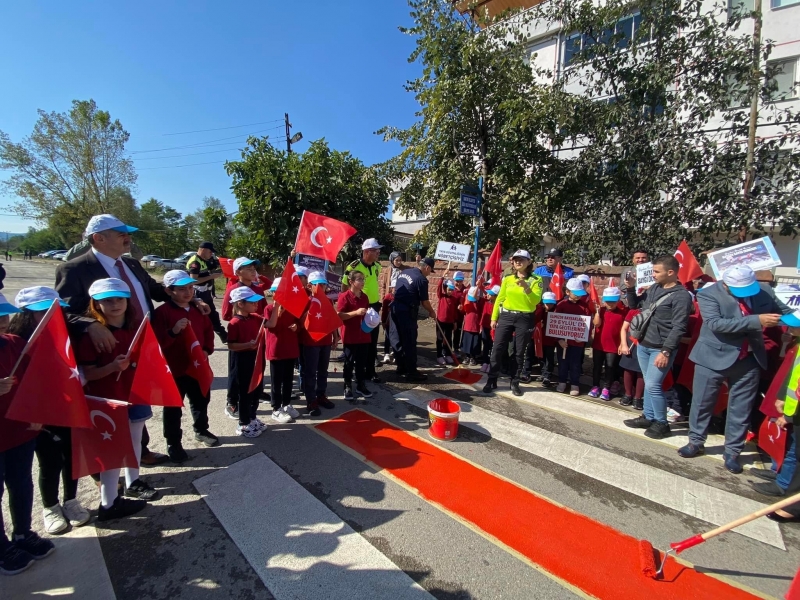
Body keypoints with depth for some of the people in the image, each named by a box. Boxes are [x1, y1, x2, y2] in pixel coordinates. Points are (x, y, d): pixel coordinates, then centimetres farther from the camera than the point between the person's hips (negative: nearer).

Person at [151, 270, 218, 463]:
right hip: (174, 369, -6)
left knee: (201, 401, 21)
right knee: (173, 409, 8)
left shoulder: (198, 309, 5)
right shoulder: (162, 312, -15)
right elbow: (157, 342, -19)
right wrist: (173, 332, -36)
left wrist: (207, 350, -1)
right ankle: (173, 444, 23)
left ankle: (201, 430, 41)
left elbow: (208, 330, 13)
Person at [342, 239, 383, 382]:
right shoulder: (353, 267, -18)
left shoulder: (377, 266, 2)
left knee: (373, 341, 10)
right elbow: (344, 288, -10)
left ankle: (370, 371, 21)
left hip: (374, 307, 6)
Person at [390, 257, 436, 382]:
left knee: (397, 339, 14)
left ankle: (401, 367, 27)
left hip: (395, 307, 8)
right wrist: (431, 312, 8)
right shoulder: (422, 279, -12)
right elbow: (424, 302, -8)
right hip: (407, 311, -8)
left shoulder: (404, 272, 12)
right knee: (409, 342, -1)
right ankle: (411, 373, 5)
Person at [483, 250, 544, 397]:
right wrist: (494, 318, 6)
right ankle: (491, 381, 10)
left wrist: (526, 287, -28)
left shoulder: (536, 280, -1)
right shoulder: (507, 279, 7)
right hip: (505, 317, 2)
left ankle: (515, 383, 19)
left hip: (524, 319, -2)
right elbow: (499, 299, 9)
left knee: (519, 352, 6)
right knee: (497, 349, 0)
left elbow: (536, 300, -14)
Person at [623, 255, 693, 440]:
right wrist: (631, 288, 4)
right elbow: (634, 305, 20)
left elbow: (678, 328, -17)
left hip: (660, 349, -7)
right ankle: (648, 417, 27)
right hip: (643, 345, 7)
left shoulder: (682, 296, -13)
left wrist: (665, 351, -20)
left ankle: (661, 423, 12)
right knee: (648, 383, 15)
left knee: (653, 385, -6)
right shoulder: (653, 288, 8)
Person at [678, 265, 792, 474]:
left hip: (748, 360, 4)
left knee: (741, 409, 12)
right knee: (701, 403, 10)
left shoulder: (764, 291, -2)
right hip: (714, 358, -3)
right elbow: (715, 323, -27)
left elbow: (784, 311, 11)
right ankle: (695, 442, 29)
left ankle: (732, 452, 27)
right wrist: (757, 320, -32)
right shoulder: (708, 294, -16)